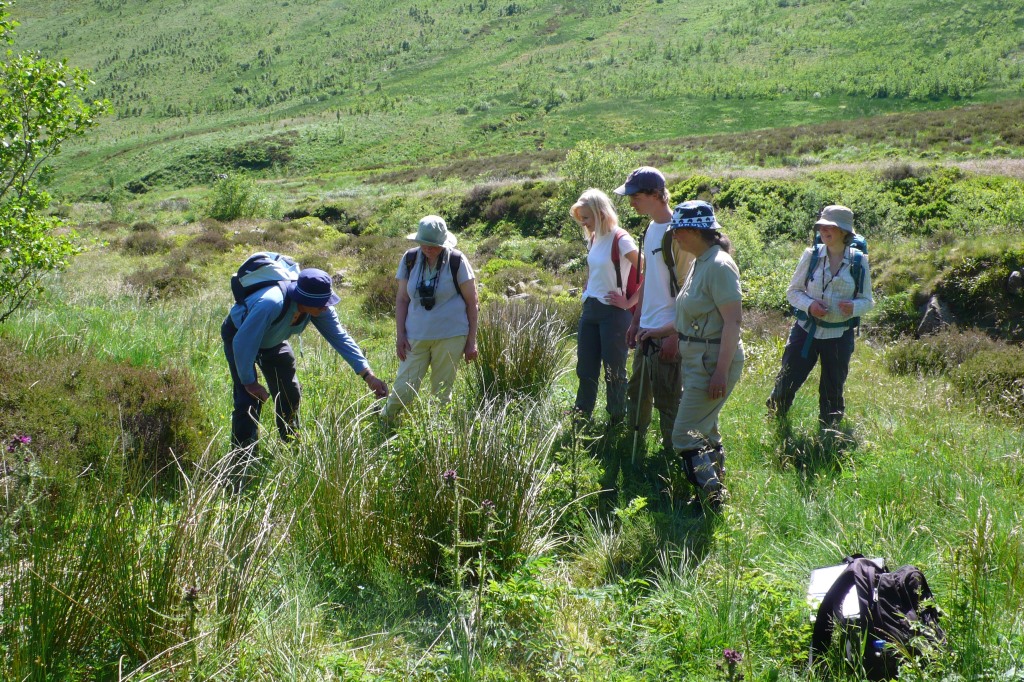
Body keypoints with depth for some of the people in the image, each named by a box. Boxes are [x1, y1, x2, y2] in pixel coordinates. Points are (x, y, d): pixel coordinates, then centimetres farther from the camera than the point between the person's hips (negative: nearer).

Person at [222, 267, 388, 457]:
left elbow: (340, 337, -21)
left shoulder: (320, 308, -25)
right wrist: (249, 382, -27)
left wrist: (368, 375, -28)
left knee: (289, 394, 9)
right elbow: (242, 342, -38)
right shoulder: (271, 304, -45)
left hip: (272, 340, 6)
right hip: (239, 335, -6)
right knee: (249, 401, -17)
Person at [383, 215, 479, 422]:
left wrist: (471, 341, -2)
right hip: (416, 337, 2)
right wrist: (400, 335, 1)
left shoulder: (456, 261, -6)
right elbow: (402, 299, 8)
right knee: (403, 390, -2)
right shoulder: (410, 259, 1)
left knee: (442, 392, 6)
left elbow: (472, 302, -1)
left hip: (450, 337, -2)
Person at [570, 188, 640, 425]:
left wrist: (629, 302, -15)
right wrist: (587, 296, 16)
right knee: (585, 370, 12)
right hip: (590, 310, 8)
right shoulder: (593, 239, 10)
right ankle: (580, 418, 22)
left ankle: (617, 422, 14)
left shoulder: (620, 240, -14)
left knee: (614, 371, 3)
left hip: (614, 312, -8)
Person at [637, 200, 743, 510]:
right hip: (697, 359, 10)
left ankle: (713, 496, 0)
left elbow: (733, 320, -23)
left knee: (685, 435, -9)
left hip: (714, 362, -10)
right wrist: (660, 332, 18)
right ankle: (716, 488, 31)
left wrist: (721, 371, -26)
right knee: (705, 430, 19)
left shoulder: (719, 266, -19)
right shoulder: (700, 263, 12)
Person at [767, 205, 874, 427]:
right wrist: (809, 305, -17)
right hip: (806, 330, 0)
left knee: (832, 390, 11)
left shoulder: (860, 262, -3)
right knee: (787, 382, -3)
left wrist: (854, 307, -19)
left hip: (840, 335, 0)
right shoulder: (811, 255, -3)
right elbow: (793, 291, 3)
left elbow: (867, 300, 4)